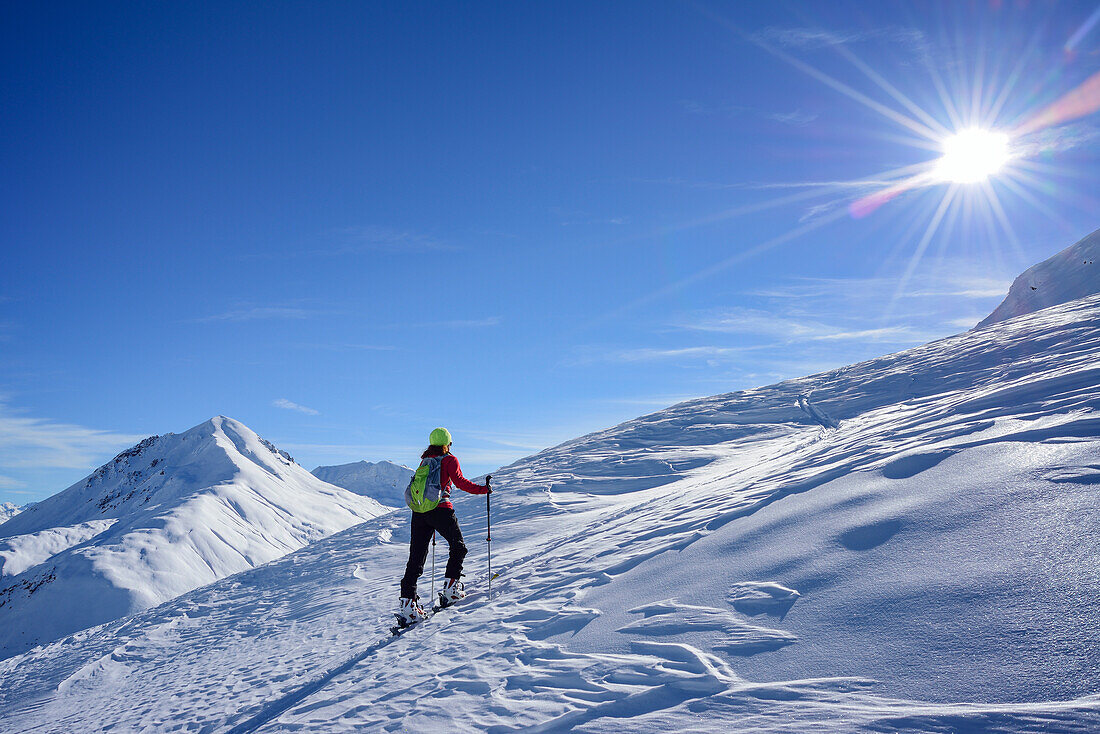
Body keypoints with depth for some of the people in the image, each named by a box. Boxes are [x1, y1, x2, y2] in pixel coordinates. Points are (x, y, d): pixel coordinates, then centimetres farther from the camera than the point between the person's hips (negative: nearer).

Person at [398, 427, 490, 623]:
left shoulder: (424, 461, 19)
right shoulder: (449, 460, 3)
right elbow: (460, 482, -11)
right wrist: (483, 489, -6)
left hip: (418, 511, 5)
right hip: (440, 510, -5)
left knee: (416, 558, 3)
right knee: (458, 548, 16)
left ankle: (408, 602, -6)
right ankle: (450, 588, 10)